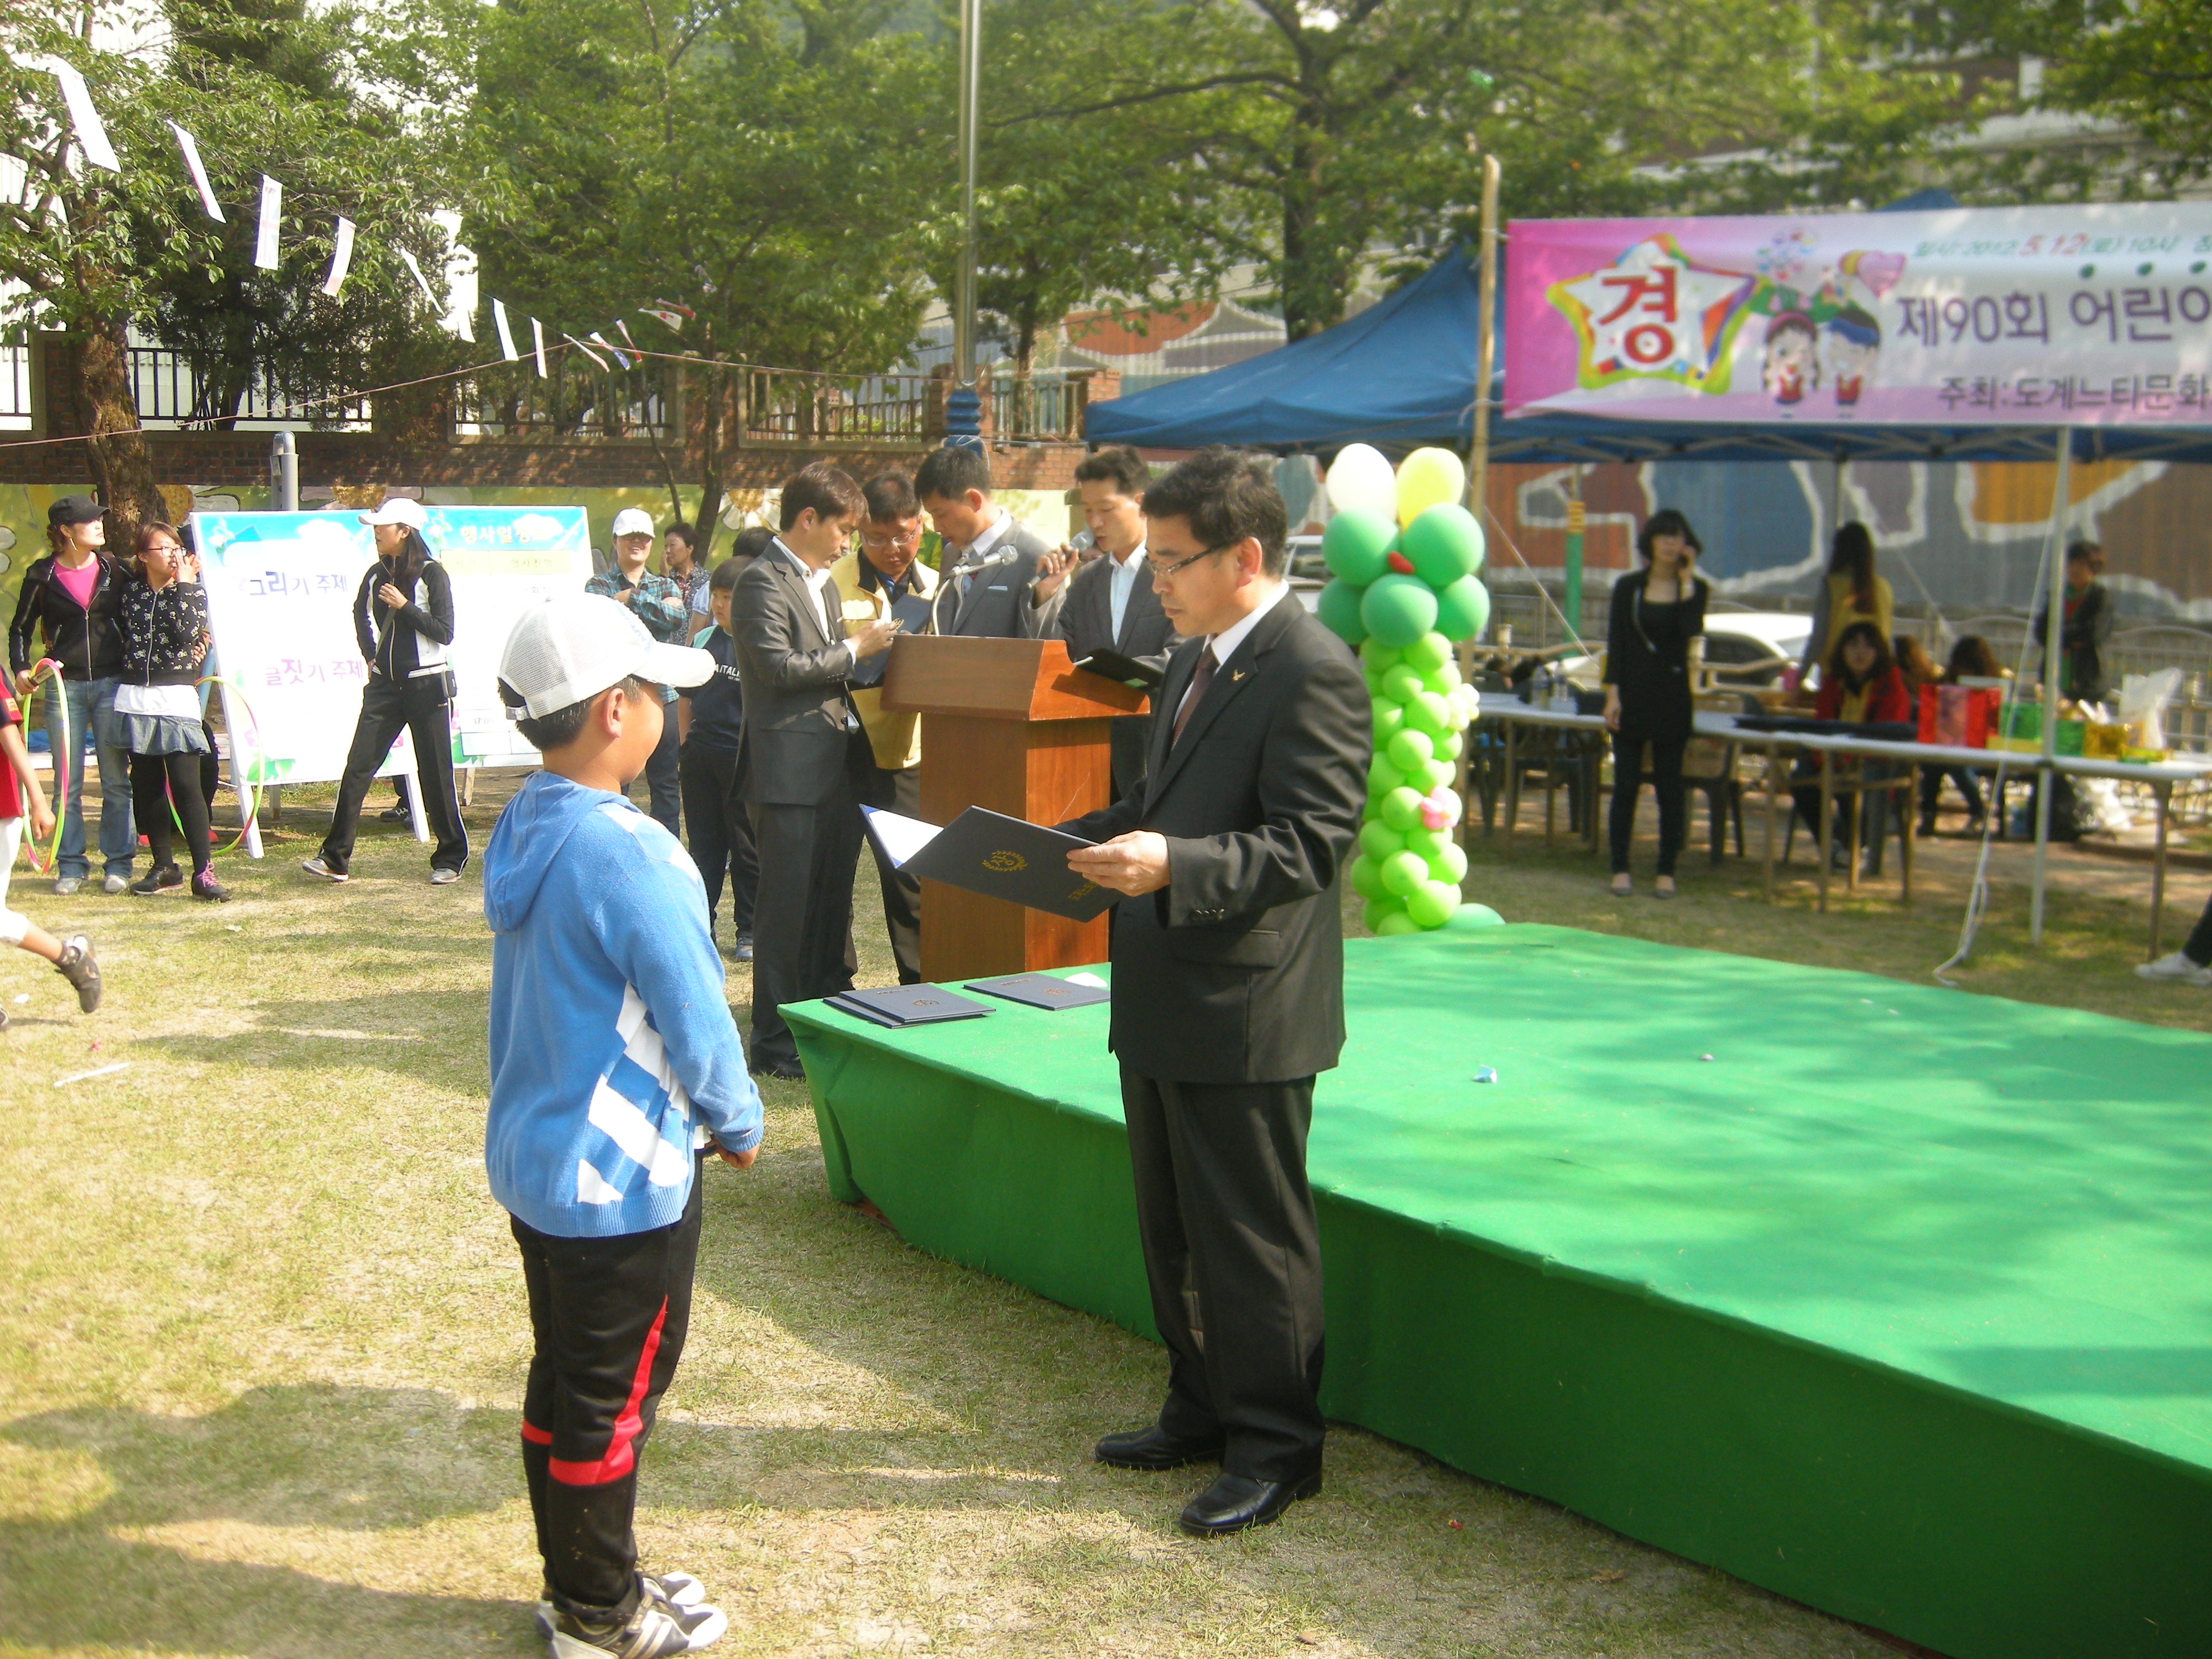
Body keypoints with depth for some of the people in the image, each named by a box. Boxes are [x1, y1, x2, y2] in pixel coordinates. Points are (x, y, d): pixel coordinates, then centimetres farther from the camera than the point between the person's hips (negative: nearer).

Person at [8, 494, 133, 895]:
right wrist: (21, 669, -3)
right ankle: (71, 866, 11)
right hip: (64, 685, -1)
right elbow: (20, 629, 11)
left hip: (112, 682, 1)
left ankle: (118, 863, 9)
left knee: (117, 780, 1)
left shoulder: (115, 570, 5)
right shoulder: (42, 575, 2)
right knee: (68, 783, 2)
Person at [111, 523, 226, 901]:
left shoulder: (192, 592, 3)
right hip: (135, 700, 4)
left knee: (186, 784, -11)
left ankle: (203, 871, -10)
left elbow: (188, 632, -16)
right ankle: (164, 868, 16)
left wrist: (183, 583, -12)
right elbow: (121, 635, 21)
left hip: (177, 698, -4)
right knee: (146, 786, 6)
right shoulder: (131, 593, 10)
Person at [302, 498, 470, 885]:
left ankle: (450, 859, 13)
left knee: (435, 773, 1)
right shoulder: (377, 574, 8)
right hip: (385, 685, 5)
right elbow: (361, 612, 29)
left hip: (426, 685, -5)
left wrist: (404, 606, -17)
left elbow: (445, 632, -12)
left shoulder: (431, 574, -8)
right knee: (357, 766, -2)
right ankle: (336, 858, 0)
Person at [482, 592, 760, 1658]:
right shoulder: (631, 857, -25)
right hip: (621, 1173, -8)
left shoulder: (520, 830, 2)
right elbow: (696, 1026, -20)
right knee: (613, 1396, 7)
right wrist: (739, 1124, -1)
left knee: (562, 1375, 19)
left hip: (529, 1157, 8)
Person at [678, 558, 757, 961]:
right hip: (701, 755, 6)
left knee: (746, 848, 4)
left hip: (743, 758, -6)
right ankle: (700, 924, 21)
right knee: (703, 842, 12)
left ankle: (748, 931, 14)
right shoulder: (704, 639, 9)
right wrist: (683, 741, 14)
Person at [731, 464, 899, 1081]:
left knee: (834, 901, 14)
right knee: (788, 908, -3)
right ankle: (775, 1043, 5)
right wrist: (854, 649, -11)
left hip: (838, 766, 9)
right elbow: (780, 667, -20)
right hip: (791, 769, -9)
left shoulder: (823, 583, 20)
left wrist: (866, 647, 10)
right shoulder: (763, 582, -10)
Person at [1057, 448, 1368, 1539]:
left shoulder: (1312, 672, -16)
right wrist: (1082, 838, 10)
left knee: (1252, 1238, 2)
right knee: (1174, 1230, 19)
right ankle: (1203, 1410, 35)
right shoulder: (1195, 660, 14)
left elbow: (1310, 842, -23)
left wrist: (1174, 865, -33)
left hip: (1247, 1011, -10)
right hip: (1164, 1002, 10)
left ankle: (1275, 1447, 16)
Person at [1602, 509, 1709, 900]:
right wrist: (1612, 693, -7)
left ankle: (1667, 871, 9)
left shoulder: (1696, 587, 3)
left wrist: (1687, 581, -13)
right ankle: (1620, 869, 8)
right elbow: (1616, 643, 1)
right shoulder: (1628, 588, 3)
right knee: (1626, 784, 1)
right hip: (1633, 693, 0)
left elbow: (1691, 629, -16)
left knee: (1670, 786, 3)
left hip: (1673, 697, 0)